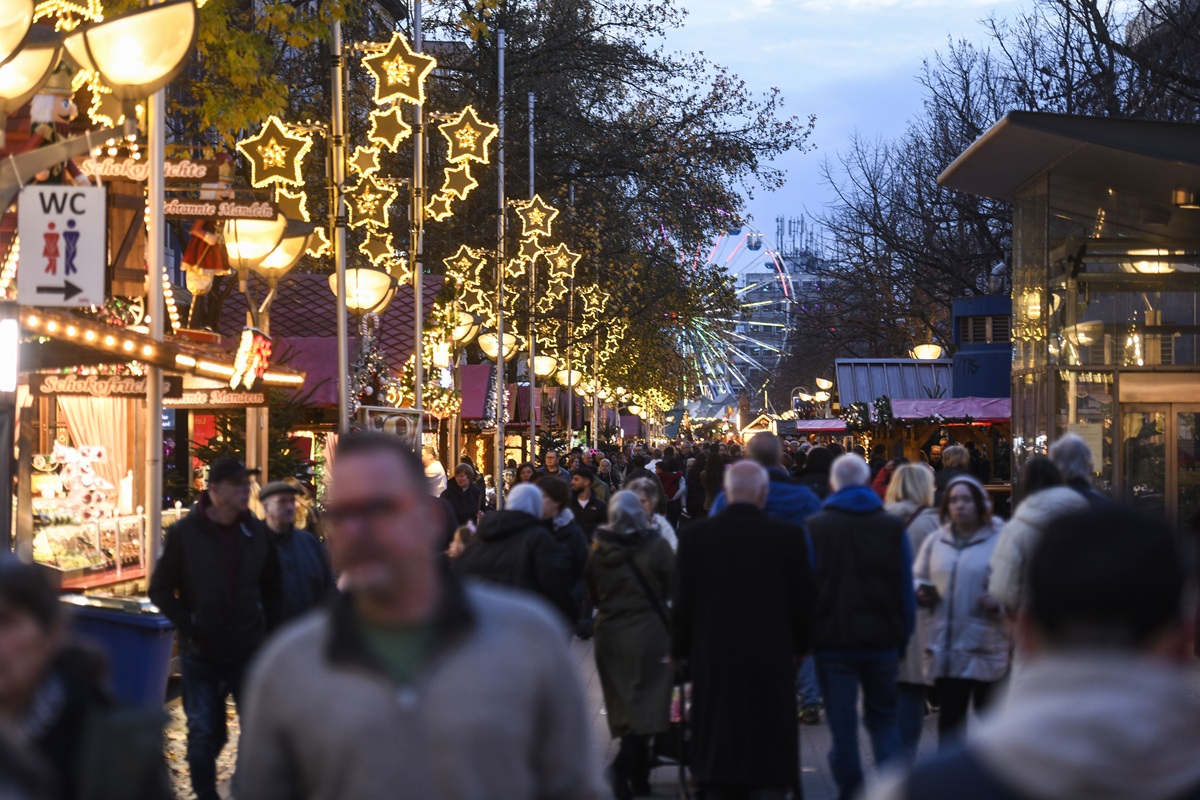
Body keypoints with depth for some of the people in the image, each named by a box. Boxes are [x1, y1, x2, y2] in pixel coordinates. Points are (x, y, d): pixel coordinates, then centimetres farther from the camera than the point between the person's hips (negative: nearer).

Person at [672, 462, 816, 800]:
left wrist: (680, 649, 13)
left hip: (714, 658, 1)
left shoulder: (696, 536, -4)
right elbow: (802, 598, -1)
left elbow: (683, 601, 0)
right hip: (772, 657, -1)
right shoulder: (787, 536, -7)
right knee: (769, 749, 4)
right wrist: (800, 645, 15)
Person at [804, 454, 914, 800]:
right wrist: (903, 639, 9)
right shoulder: (893, 528, 1)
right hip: (881, 639, 2)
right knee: (883, 719, 13)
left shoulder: (814, 528, -3)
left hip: (833, 641, -2)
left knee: (842, 724, 4)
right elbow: (906, 590, 2)